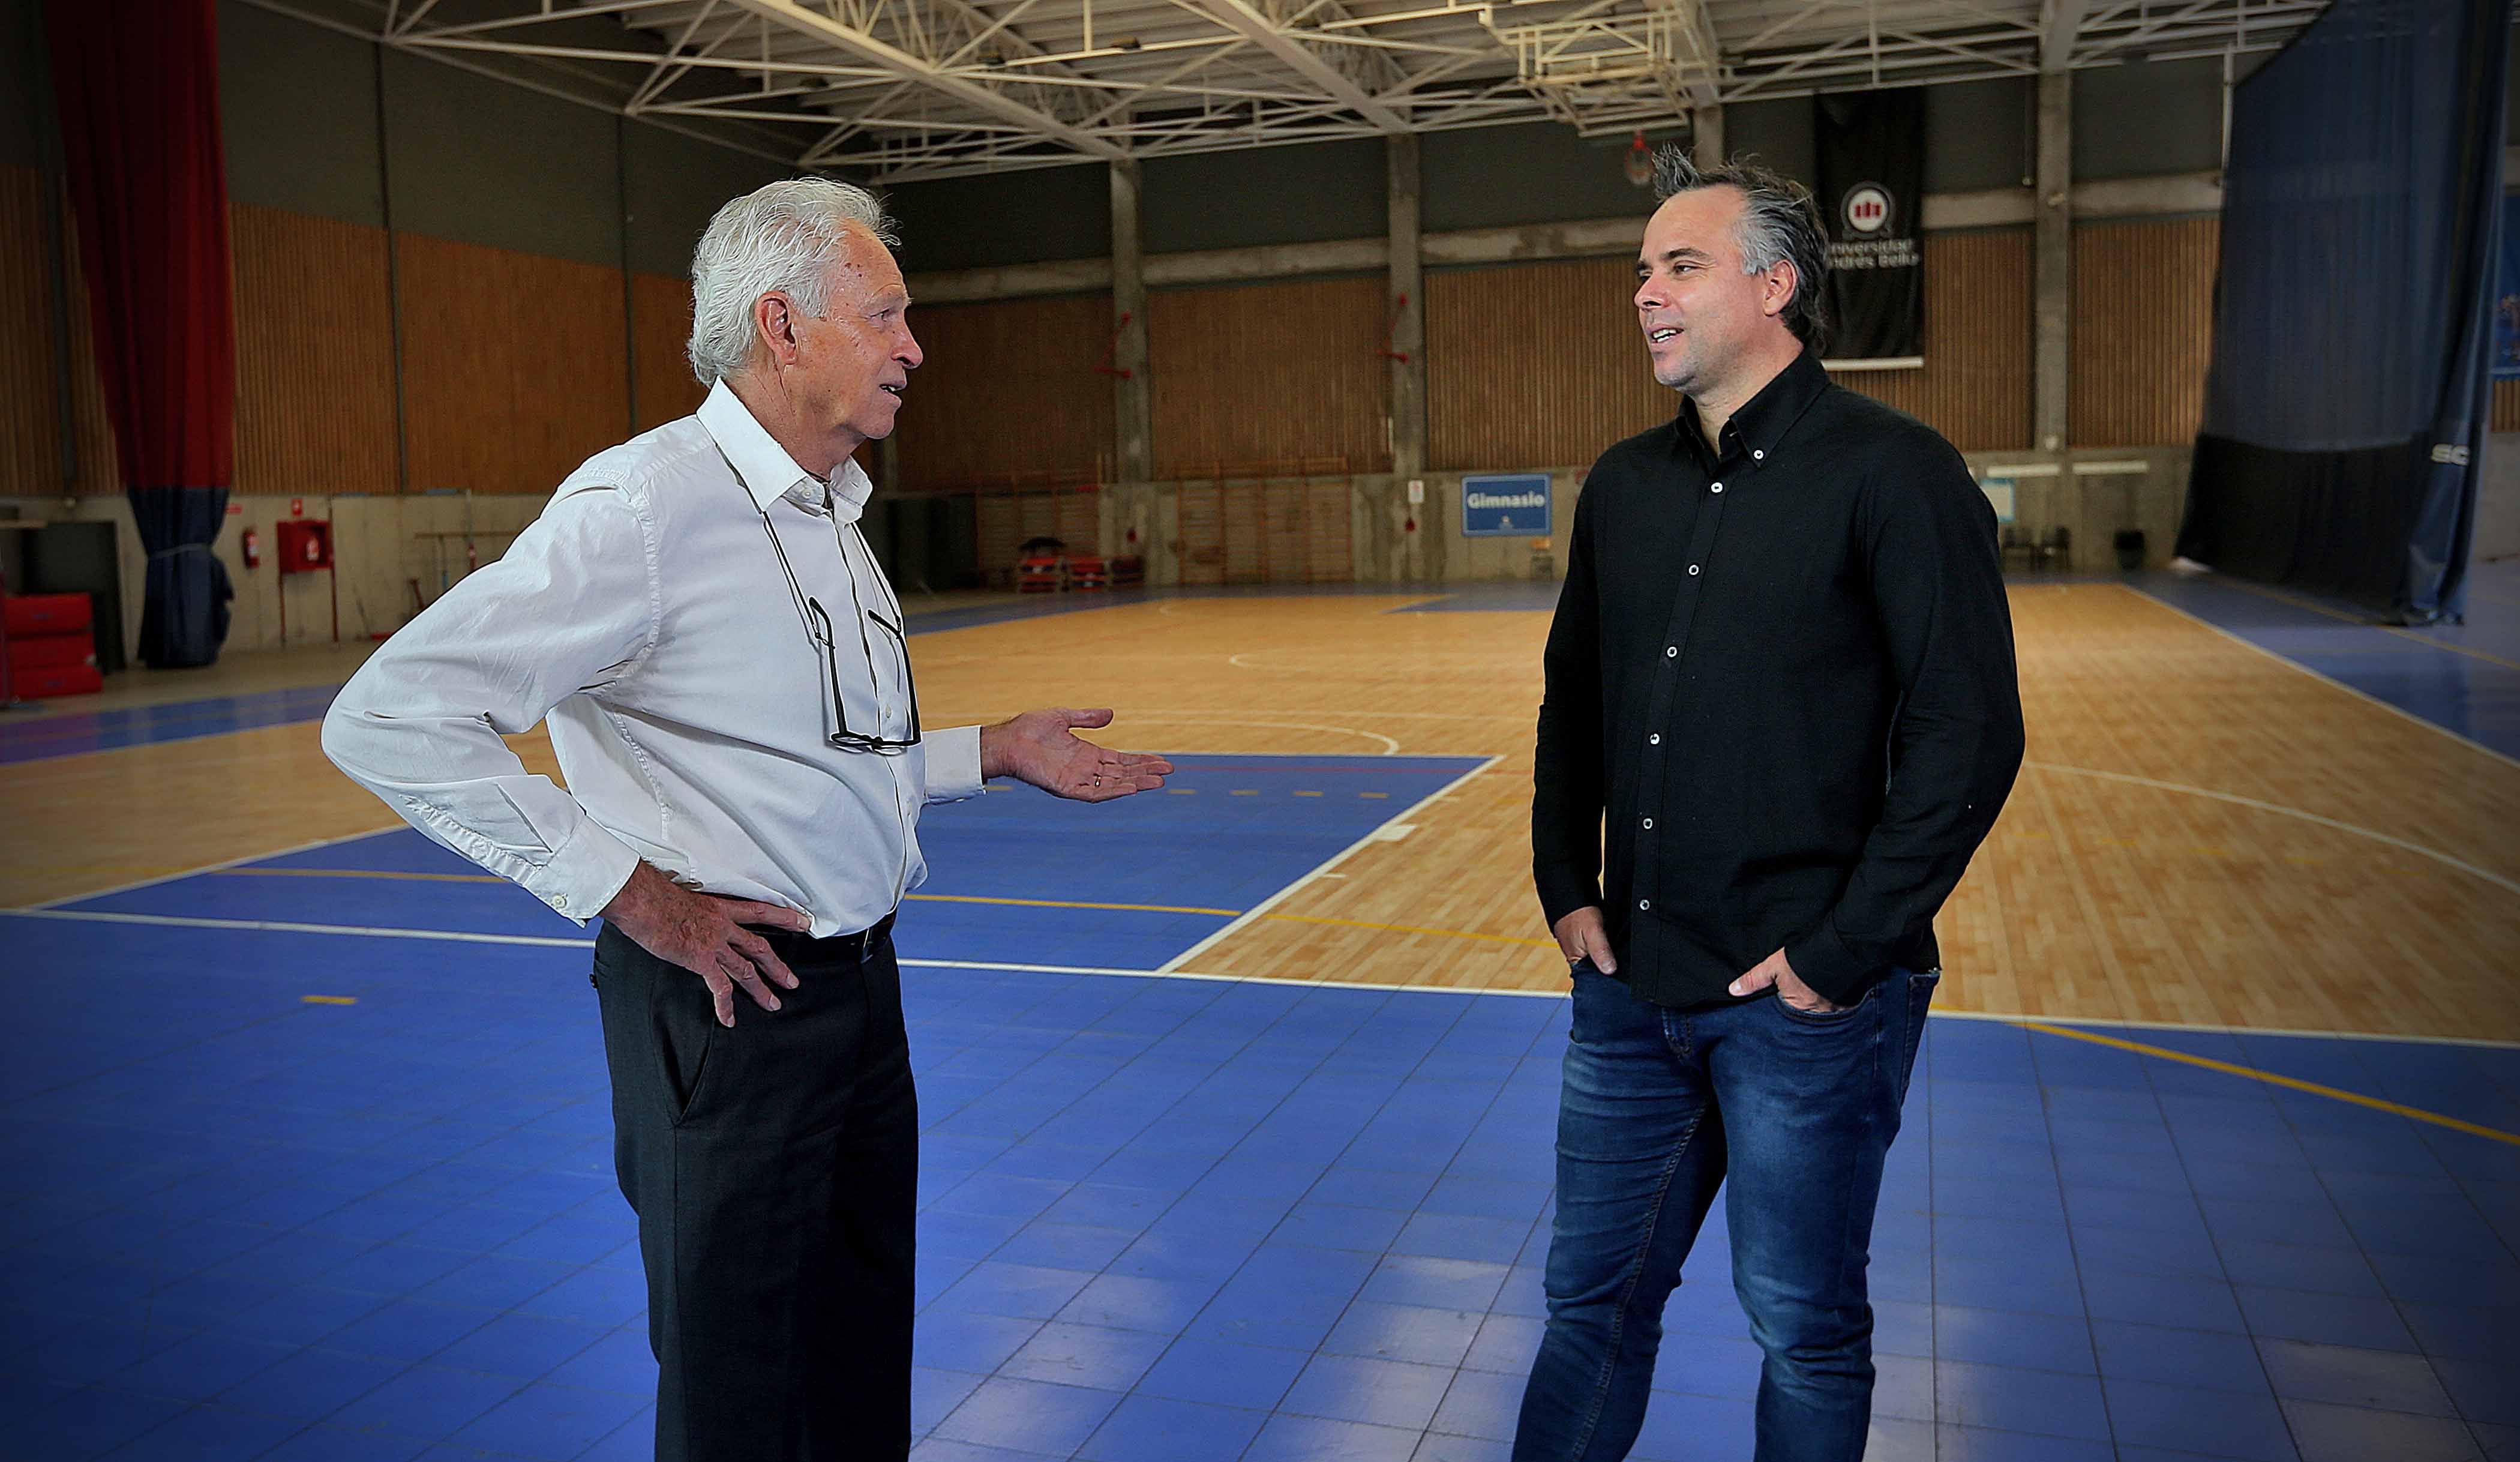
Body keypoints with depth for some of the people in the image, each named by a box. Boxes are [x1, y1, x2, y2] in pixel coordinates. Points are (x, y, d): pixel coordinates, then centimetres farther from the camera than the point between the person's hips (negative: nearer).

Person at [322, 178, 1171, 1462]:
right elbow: (390, 719, -20)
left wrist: (996, 752, 9)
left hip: (859, 978, 8)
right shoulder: (643, 506, -17)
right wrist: (626, 888, -20)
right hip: (727, 995, -8)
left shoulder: (831, 512, 12)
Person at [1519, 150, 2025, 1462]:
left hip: (1805, 1003, -5)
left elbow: (1969, 738, -14)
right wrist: (1567, 886, 9)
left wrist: (1841, 955, -15)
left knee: (1805, 1329, 12)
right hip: (1631, 983, 6)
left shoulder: (1892, 474, -10)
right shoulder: (1624, 486, 9)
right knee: (1593, 1296, 16)